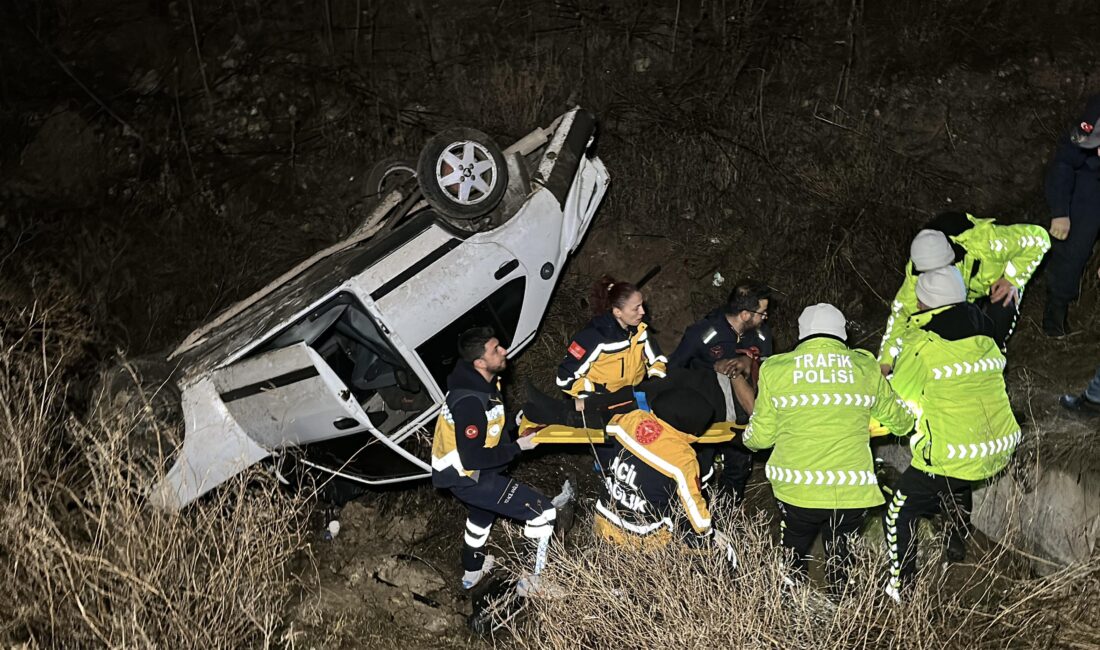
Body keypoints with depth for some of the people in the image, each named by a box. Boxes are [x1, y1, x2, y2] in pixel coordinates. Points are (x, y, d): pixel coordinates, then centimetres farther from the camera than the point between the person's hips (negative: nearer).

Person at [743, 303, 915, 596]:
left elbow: (760, 437, 4)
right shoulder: (866, 367, 3)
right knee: (839, 550, 25)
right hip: (852, 491, 1)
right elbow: (899, 421, 18)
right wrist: (905, 420, 42)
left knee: (793, 557, 22)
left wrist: (748, 437, 28)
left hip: (796, 491, -1)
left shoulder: (775, 369, -1)